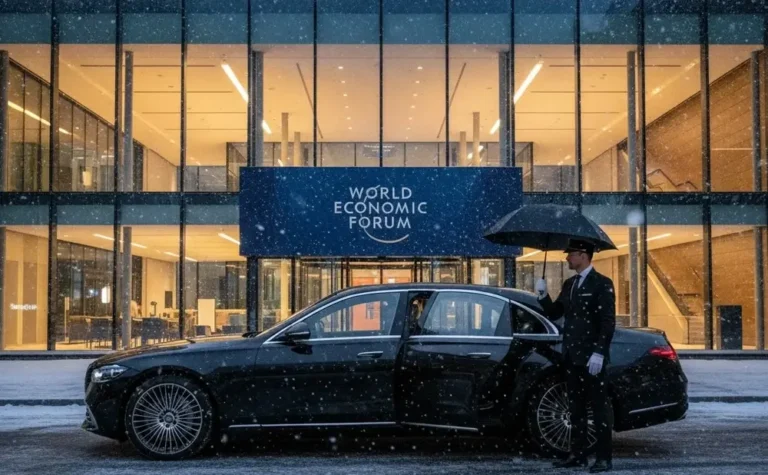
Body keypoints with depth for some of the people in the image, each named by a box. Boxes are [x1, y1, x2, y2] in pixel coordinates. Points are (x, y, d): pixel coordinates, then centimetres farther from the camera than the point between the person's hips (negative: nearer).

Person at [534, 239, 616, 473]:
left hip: (592, 357, -7)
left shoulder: (602, 284, -8)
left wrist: (599, 353, -20)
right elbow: (554, 314, 16)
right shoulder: (569, 284, 15)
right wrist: (543, 295, -2)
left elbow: (608, 322, -13)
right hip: (571, 355, 7)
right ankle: (578, 454, 17)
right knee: (576, 406, 11)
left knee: (599, 406, -2)